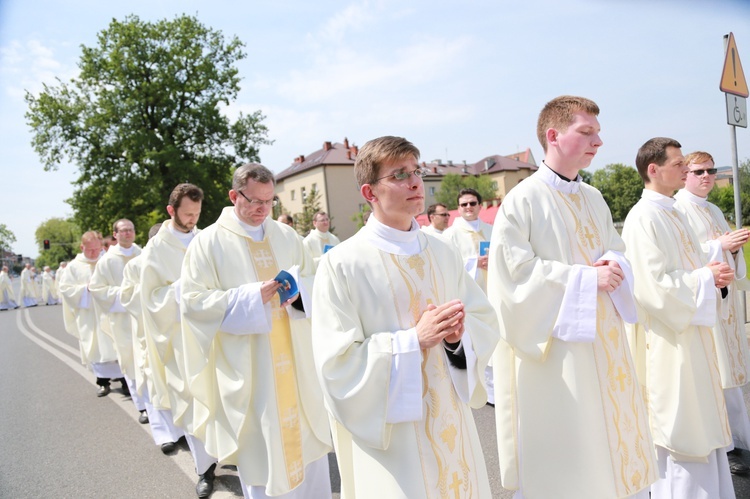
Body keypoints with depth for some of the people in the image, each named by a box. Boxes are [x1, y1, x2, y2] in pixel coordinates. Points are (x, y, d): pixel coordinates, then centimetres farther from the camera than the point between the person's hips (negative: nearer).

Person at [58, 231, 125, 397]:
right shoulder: (74, 266, 4)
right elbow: (65, 288, 2)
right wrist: (86, 288, -11)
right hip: (89, 316, 0)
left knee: (116, 345, 0)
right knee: (95, 348, 3)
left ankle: (122, 377, 8)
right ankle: (103, 381, 13)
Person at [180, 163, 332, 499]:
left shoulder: (287, 236, 7)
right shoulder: (208, 242, -5)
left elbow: (314, 281, 11)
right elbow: (192, 301, -10)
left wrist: (298, 289, -13)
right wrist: (251, 297, -20)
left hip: (295, 357, 4)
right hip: (247, 365, -4)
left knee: (306, 433, 15)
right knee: (259, 443, 8)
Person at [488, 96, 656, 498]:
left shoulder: (593, 199, 10)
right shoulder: (522, 201, -12)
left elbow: (618, 251, 18)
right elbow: (517, 272, -17)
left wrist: (615, 264, -6)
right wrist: (586, 278, -18)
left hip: (602, 344, 7)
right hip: (556, 348, -7)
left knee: (616, 436, 15)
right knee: (563, 453, 5)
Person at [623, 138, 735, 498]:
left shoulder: (671, 212, 12)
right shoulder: (643, 218, -18)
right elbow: (653, 284, -23)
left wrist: (711, 273, 2)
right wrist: (705, 278, -14)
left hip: (689, 330, 10)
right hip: (667, 337, -10)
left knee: (701, 422, 19)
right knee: (677, 425, 2)